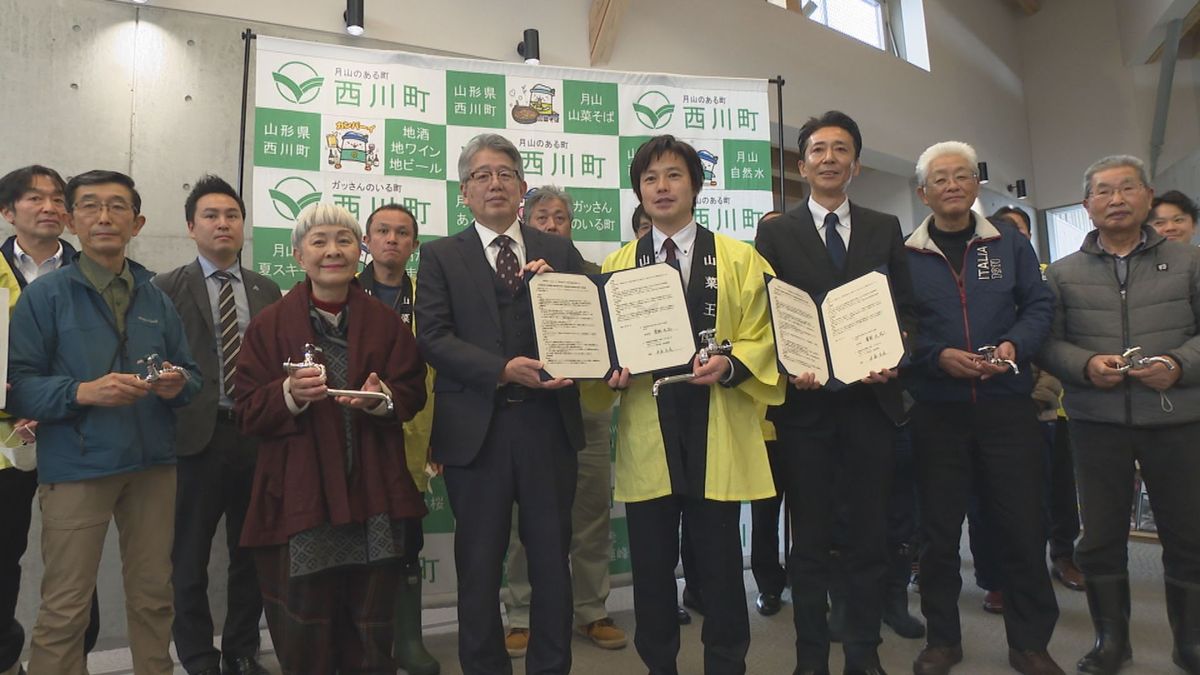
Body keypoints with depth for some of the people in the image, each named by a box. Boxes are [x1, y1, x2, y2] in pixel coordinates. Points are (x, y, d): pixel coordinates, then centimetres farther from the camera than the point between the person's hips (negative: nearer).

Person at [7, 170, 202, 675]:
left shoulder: (158, 300, 10)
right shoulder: (45, 295, -2)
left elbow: (191, 374, 12)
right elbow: (17, 385, -9)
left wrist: (178, 384, -11)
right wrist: (83, 392, -24)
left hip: (154, 464, 4)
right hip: (76, 468, -4)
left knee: (154, 596, 14)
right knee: (65, 609, 4)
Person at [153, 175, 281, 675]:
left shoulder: (267, 291, 11)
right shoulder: (168, 288, 2)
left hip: (256, 435, 3)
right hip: (196, 434, -3)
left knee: (251, 553, 12)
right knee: (190, 558, 8)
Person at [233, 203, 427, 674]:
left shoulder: (386, 322, 8)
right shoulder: (270, 325, 3)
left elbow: (412, 393, 5)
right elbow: (247, 410, -1)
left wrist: (382, 400, -17)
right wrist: (289, 393, -21)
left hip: (374, 496, 2)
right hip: (298, 498, -1)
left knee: (372, 637, 10)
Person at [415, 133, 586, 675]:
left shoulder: (558, 252, 10)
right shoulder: (440, 256, 5)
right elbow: (433, 338, -6)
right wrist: (503, 370, -17)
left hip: (548, 424, 2)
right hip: (476, 427, -1)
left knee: (552, 559, 11)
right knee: (479, 565, 11)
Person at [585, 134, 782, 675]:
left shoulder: (740, 260, 8)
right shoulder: (616, 266, 12)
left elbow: (761, 340, 3)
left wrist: (729, 365, -16)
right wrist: (617, 371, -10)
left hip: (718, 432, -1)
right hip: (645, 433, 2)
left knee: (720, 564, 7)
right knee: (650, 564, 9)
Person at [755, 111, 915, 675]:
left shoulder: (885, 229, 11)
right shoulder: (775, 233, 5)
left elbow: (904, 308, 9)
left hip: (870, 397, 2)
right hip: (804, 400, -2)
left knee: (870, 534, 10)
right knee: (810, 539, 8)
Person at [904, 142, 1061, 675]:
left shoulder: (1010, 243, 8)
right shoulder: (905, 254, 2)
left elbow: (1039, 305, 7)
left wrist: (1016, 345, -11)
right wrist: (939, 356, -16)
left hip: (1007, 404, 1)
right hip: (936, 410, -1)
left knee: (1023, 525, 5)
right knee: (939, 529, 7)